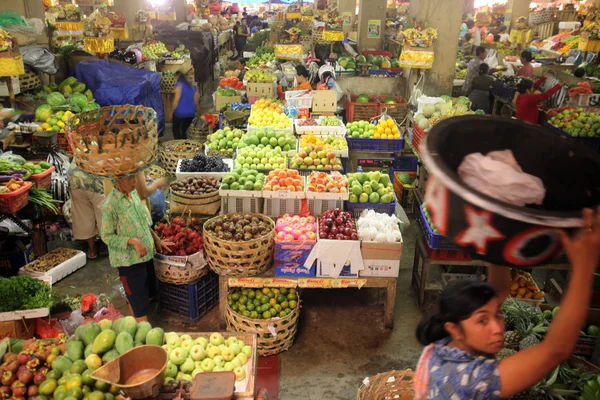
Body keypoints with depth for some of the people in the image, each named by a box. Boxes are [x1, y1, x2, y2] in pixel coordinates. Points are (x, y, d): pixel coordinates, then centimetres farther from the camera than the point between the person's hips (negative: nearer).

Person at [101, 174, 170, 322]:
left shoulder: (134, 194, 3)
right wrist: (132, 241, -25)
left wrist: (157, 240, 8)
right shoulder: (111, 205, -20)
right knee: (139, 303, 2)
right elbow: (107, 236, -15)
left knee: (148, 293, 21)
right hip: (128, 259, -8)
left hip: (145, 254, 8)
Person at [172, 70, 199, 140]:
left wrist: (172, 111, -2)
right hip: (191, 113, 5)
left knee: (175, 129, 11)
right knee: (184, 130, 18)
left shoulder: (179, 85, -9)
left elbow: (176, 100, -12)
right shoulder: (193, 86, 7)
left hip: (180, 112, -5)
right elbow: (196, 101, 7)